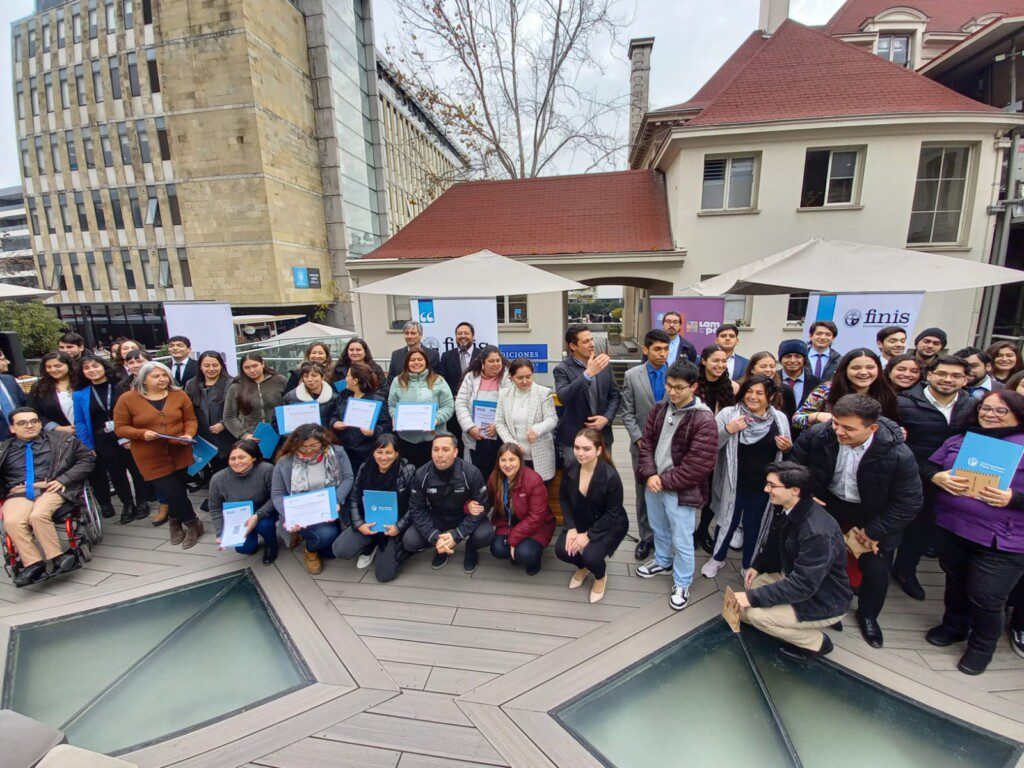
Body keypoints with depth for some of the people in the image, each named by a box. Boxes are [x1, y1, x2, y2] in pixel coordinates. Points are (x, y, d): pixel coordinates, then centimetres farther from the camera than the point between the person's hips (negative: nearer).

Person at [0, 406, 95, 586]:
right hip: (18, 493, 3)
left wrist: (63, 479, -4)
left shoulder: (61, 440, 11)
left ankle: (56, 557, -19)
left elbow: (87, 457, 6)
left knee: (38, 515, -30)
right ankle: (33, 564, -22)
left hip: (50, 489, -2)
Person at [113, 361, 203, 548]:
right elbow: (120, 428, -1)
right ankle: (193, 524, 16)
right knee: (172, 493, -6)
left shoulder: (179, 395, 1)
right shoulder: (127, 399, -5)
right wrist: (142, 433, -19)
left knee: (180, 491, 9)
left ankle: (176, 521, 36)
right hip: (151, 458, -2)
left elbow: (190, 419, 6)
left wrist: (189, 434, -13)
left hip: (180, 453, 2)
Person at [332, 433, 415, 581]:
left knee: (384, 575, -8)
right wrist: (359, 524, -11)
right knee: (340, 551, -16)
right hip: (368, 522, 4)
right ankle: (370, 547, 16)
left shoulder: (408, 471, -15)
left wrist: (398, 527, -20)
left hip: (393, 526, -3)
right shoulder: (365, 469, -4)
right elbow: (354, 498, 3)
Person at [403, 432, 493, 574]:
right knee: (409, 541, -19)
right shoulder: (422, 474, -17)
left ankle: (471, 548, 8)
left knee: (485, 535, -30)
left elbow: (482, 506, -20)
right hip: (436, 517, 2)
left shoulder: (471, 473, -25)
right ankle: (440, 547, 13)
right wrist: (434, 537, -26)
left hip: (466, 517, -2)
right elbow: (417, 509, -12)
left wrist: (456, 535, -28)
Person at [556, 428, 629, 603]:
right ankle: (582, 567, 20)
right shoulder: (570, 469, -14)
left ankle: (601, 577, 14)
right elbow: (564, 499, -2)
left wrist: (588, 535, -22)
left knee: (591, 556, -27)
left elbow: (613, 513, -19)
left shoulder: (610, 476, -28)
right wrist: (571, 528, -14)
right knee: (561, 550, -18)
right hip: (580, 522, 4)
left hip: (609, 525, -4)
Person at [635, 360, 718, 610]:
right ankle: (663, 561, 51)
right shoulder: (658, 409, 1)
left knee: (681, 540, 8)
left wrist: (665, 481, -17)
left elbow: (700, 464, -20)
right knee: (659, 529, 26)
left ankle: (682, 584, 31)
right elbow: (646, 442, 4)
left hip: (681, 490, -6)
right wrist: (650, 475, -10)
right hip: (654, 484, 6)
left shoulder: (704, 419, -19)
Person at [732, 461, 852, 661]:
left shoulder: (818, 532, -35)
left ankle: (816, 642, 4)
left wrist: (753, 597, -29)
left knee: (754, 613, -20)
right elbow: (772, 543, 11)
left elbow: (803, 585, -32)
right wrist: (757, 566, -3)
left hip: (823, 603, -8)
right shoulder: (784, 510, -10)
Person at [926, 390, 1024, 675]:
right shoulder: (958, 441, 7)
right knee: (955, 583, 21)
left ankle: (982, 646, 33)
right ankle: (954, 625, 44)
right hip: (951, 529, 3)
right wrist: (938, 477, -12)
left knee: (986, 600, 7)